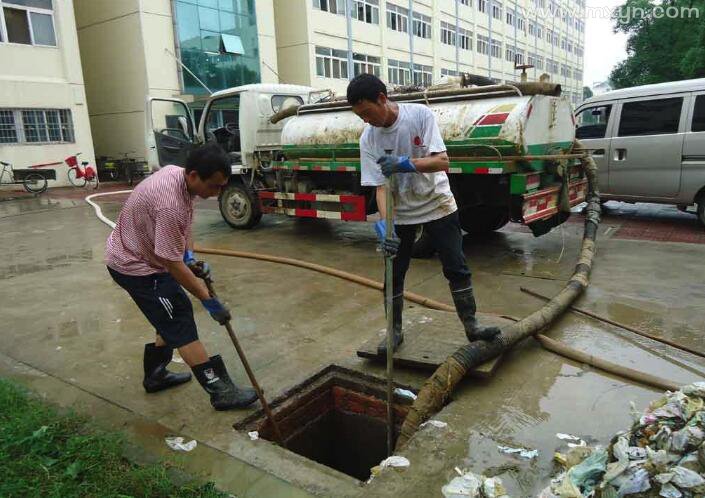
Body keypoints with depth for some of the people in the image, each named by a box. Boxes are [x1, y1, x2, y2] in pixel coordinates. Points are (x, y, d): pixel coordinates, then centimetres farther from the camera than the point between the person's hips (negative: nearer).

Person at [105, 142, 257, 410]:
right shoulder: (169, 204, -35)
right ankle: (220, 390, 0)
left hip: (142, 254, 9)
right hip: (135, 266, -9)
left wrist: (190, 256, -1)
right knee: (181, 325, -7)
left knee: (174, 317, 16)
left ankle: (155, 374, 32)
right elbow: (173, 265, -29)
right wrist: (208, 300, -20)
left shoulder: (177, 173, -6)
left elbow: (185, 223, 11)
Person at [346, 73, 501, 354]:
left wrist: (405, 163, -41)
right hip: (401, 213, 2)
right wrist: (383, 224, -32)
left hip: (437, 205, -1)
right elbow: (381, 187, -16)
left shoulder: (420, 115, -18)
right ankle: (395, 331, 21)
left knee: (457, 269, 3)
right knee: (393, 275, 5)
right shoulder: (368, 139, -13)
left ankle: (471, 326, 17)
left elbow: (442, 162, -24)